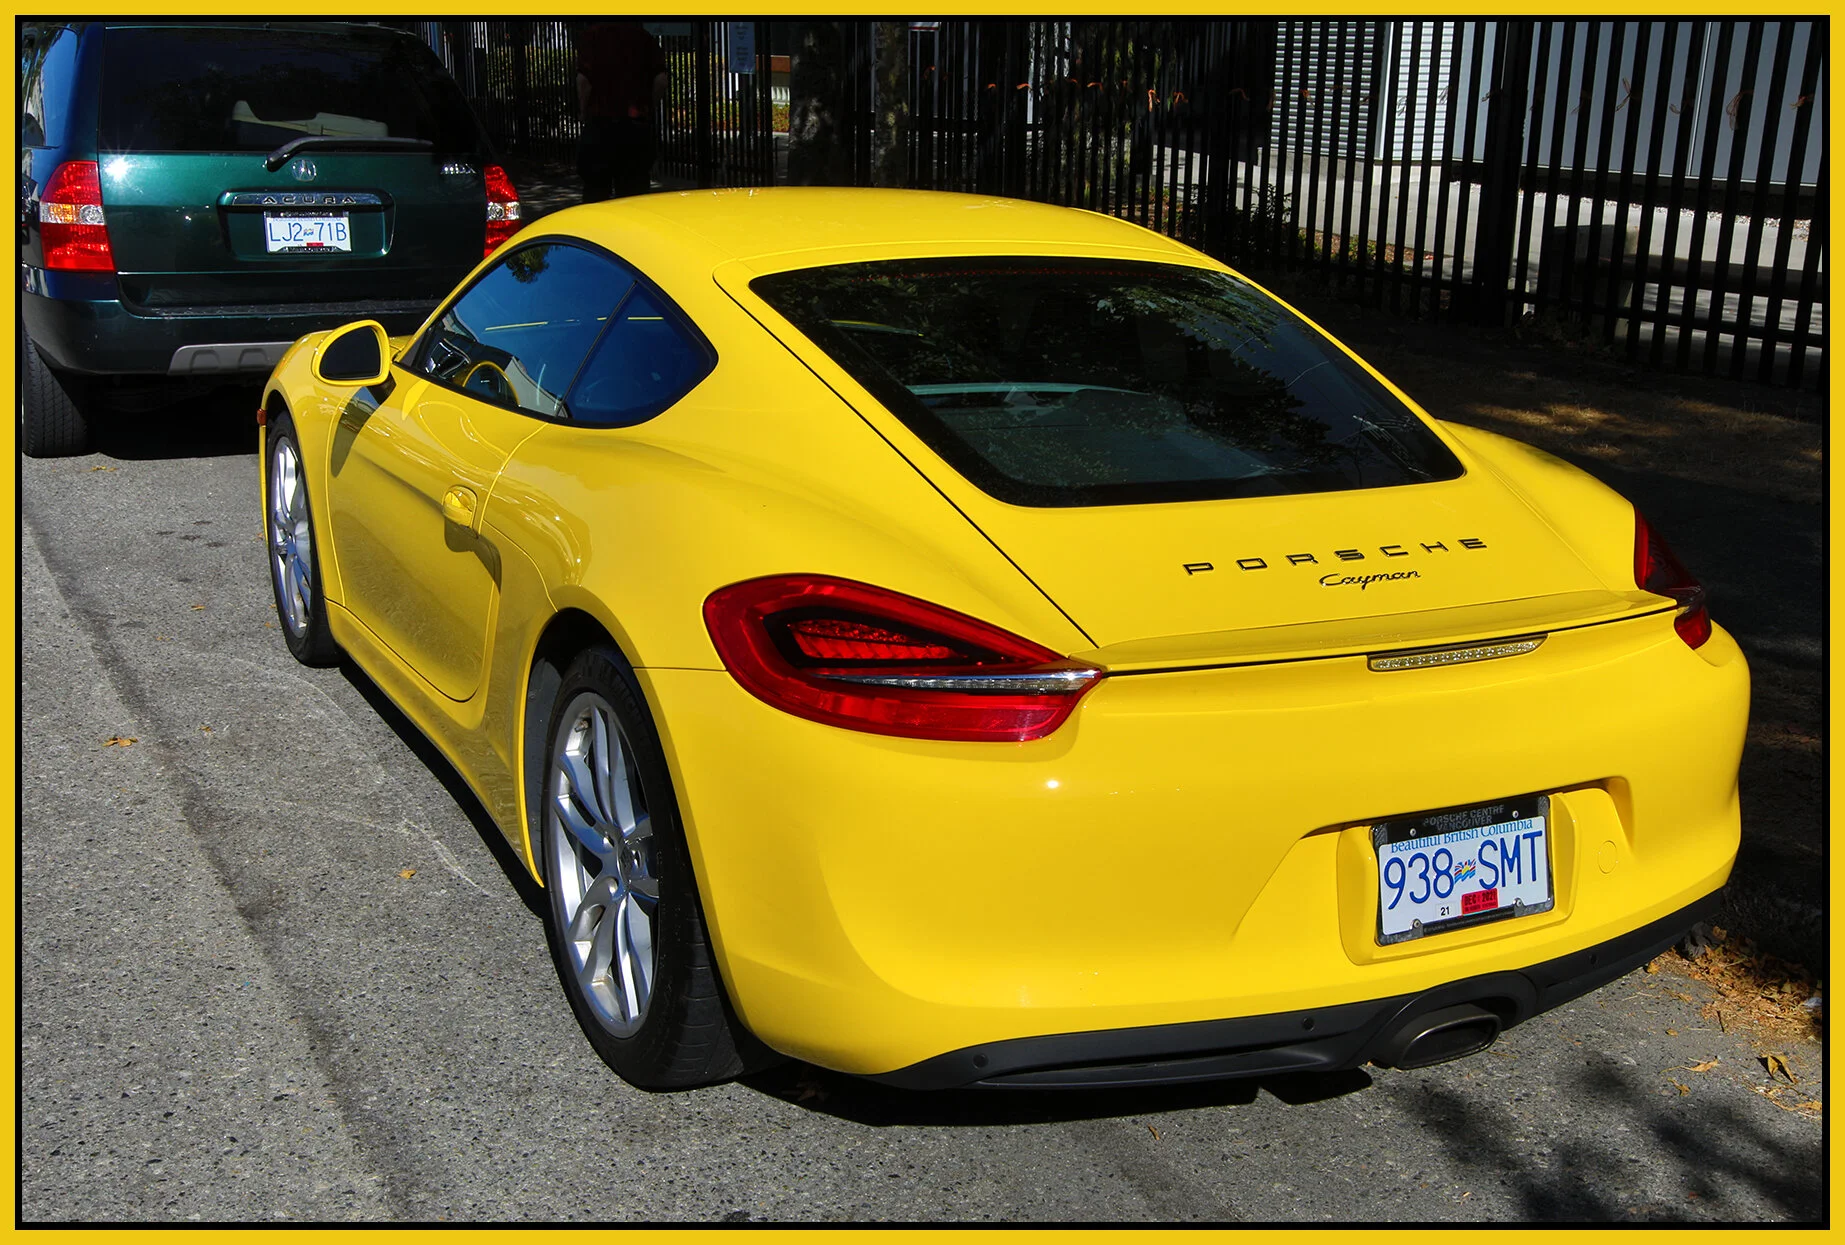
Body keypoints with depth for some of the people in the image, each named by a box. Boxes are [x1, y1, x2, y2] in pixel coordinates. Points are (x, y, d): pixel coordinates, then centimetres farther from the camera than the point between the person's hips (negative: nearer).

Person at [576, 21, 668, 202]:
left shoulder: (593, 35, 0)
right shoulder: (646, 38, 3)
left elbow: (583, 79, -9)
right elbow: (661, 80, -6)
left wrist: (585, 113, 3)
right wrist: (646, 107, 8)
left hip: (599, 124, -1)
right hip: (638, 125, 1)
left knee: (595, 193, 7)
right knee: (634, 193, 7)